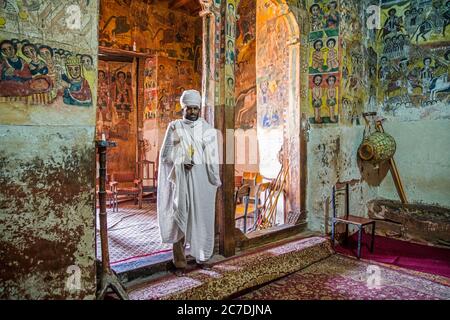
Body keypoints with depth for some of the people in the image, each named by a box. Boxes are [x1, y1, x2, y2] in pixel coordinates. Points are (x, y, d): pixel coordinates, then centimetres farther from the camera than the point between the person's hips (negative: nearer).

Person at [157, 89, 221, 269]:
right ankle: (178, 255, 6)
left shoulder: (207, 129, 7)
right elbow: (165, 154, 2)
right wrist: (181, 162, -15)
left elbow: (212, 158, 4)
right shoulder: (174, 127, 4)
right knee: (180, 213, -4)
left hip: (201, 179, 2)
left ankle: (200, 252, 17)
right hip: (180, 178, -1)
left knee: (201, 214, 3)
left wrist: (214, 180, -3)